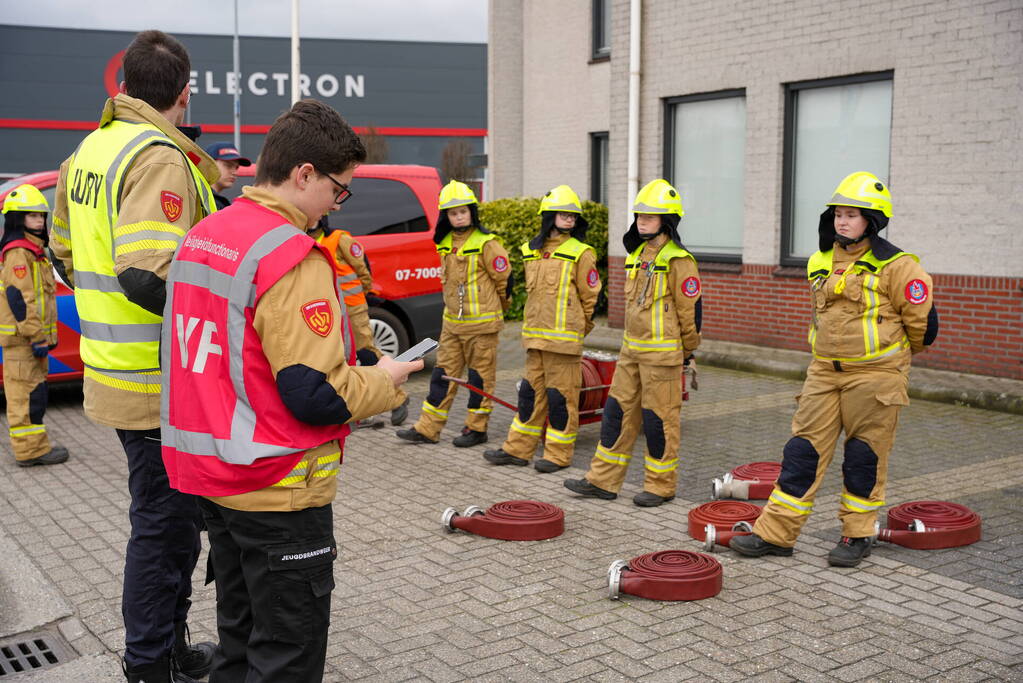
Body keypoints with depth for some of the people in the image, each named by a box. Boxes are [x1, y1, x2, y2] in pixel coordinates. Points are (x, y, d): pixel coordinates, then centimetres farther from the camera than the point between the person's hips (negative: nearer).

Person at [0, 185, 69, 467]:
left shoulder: (33, 251, 18)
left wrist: (45, 334, 23)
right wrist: (36, 336, -22)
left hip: (31, 338, 10)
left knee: (31, 393, 14)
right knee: (29, 393, -7)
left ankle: (31, 446, 22)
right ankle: (31, 449, -3)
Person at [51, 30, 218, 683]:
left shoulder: (89, 151, 12)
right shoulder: (160, 157, -18)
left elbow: (69, 254, 20)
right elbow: (147, 274, -29)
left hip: (118, 370, 10)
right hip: (161, 384, -10)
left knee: (164, 515, 21)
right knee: (165, 523, 4)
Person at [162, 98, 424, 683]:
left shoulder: (201, 238, 8)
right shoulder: (293, 257, -21)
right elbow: (315, 395, -24)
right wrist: (383, 382, -7)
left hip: (208, 474, 9)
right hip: (276, 491, -9)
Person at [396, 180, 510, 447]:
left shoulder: (486, 243, -12)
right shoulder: (445, 243, 8)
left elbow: (504, 277, -6)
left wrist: (498, 308, 7)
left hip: (481, 321, -7)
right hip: (452, 321, 7)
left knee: (480, 374, 3)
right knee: (444, 372, 9)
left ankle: (476, 428, 13)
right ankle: (427, 428, 13)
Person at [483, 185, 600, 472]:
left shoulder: (580, 253, -6)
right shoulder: (531, 251, 12)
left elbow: (589, 296, -2)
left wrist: (579, 327, 5)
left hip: (564, 337, -6)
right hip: (535, 336, 6)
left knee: (560, 395, -1)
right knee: (531, 391, 12)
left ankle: (559, 454, 10)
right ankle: (518, 449, 20)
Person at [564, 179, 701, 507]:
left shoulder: (678, 260, -14)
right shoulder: (637, 254, 12)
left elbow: (690, 308, -11)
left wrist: (687, 351, -3)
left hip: (663, 353, -8)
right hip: (631, 350, 8)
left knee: (659, 419, 1)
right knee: (618, 412, 10)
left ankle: (661, 485, 14)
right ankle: (603, 480, 17)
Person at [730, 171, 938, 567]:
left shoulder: (894, 265, -10)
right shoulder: (821, 264, 8)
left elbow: (922, 318, -3)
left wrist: (901, 352, 12)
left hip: (875, 375, -5)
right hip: (825, 372, 5)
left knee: (864, 457, 5)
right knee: (803, 449, 3)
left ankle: (857, 535, 20)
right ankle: (776, 533, 7)